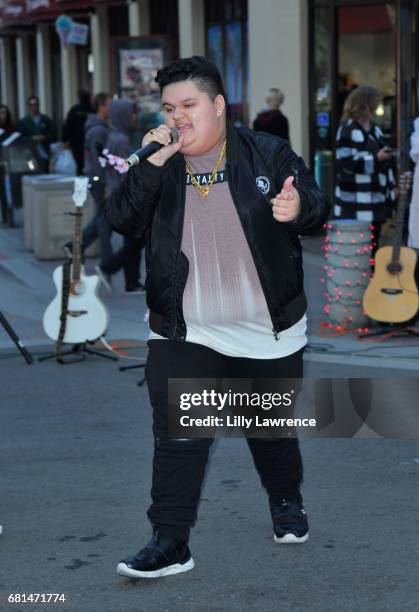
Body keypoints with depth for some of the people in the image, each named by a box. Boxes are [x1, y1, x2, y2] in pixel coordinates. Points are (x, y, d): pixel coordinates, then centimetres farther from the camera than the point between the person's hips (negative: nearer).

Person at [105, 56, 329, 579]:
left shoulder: (269, 154, -2)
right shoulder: (156, 166, 3)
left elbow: (317, 210, -2)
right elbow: (122, 220, -8)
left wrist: (299, 208, -26)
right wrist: (153, 163, -20)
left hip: (268, 331, 0)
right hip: (183, 335, 1)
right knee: (177, 435, -5)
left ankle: (287, 502, 41)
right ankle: (169, 543, 1)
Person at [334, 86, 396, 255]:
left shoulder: (375, 130, 16)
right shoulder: (348, 130, -10)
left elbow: (384, 163, 21)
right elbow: (346, 162, -19)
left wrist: (391, 187, 14)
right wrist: (376, 158, -22)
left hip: (376, 199, 8)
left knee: (373, 244, 11)